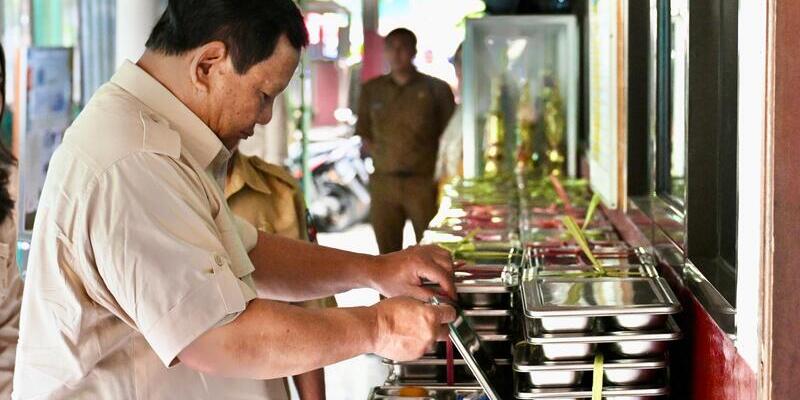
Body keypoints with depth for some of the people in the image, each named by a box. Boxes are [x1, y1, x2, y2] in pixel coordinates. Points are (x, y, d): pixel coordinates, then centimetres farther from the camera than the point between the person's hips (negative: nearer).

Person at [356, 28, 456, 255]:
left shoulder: (436, 89, 5)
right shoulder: (371, 90, 14)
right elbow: (364, 134, 18)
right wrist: (381, 157, 3)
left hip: (424, 182, -3)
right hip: (384, 182, 3)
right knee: (387, 254, 5)